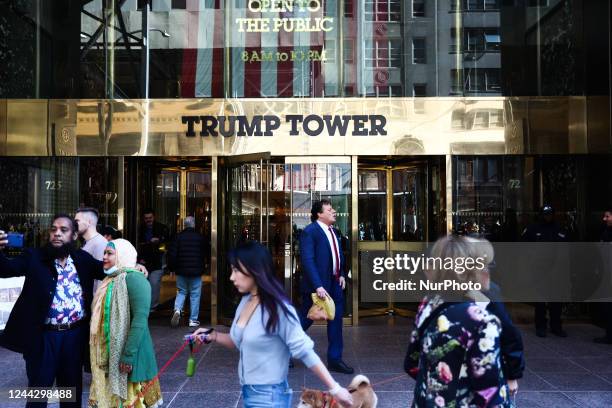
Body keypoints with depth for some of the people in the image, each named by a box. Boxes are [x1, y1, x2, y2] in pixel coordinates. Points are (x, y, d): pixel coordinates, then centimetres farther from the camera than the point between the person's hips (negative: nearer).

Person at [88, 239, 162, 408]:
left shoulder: (133, 278, -13)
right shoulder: (110, 280, 13)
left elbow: (140, 319, -22)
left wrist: (128, 355, -25)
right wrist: (99, 354, 15)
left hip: (126, 353, -8)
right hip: (107, 355, 8)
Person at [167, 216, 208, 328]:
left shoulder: (179, 237, -3)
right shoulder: (200, 237, -3)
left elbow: (172, 254, -6)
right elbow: (207, 252, 7)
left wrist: (171, 267, 5)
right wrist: (203, 266, 23)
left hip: (181, 271, 1)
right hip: (196, 272, -1)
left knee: (181, 292, 17)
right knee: (195, 295, 6)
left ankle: (177, 309, -8)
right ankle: (193, 320, 8)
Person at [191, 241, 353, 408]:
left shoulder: (278, 308, -22)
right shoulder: (245, 301, 2)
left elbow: (305, 351, -20)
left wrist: (335, 389, -20)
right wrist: (213, 336, 0)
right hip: (247, 391, 8)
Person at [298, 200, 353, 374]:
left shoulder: (333, 231, 11)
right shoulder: (309, 232, -15)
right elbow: (307, 261, -21)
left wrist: (342, 275, 8)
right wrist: (318, 286, -25)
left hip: (335, 283, 8)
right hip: (318, 285, -7)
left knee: (336, 319, 9)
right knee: (305, 320, 5)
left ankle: (335, 359, 20)